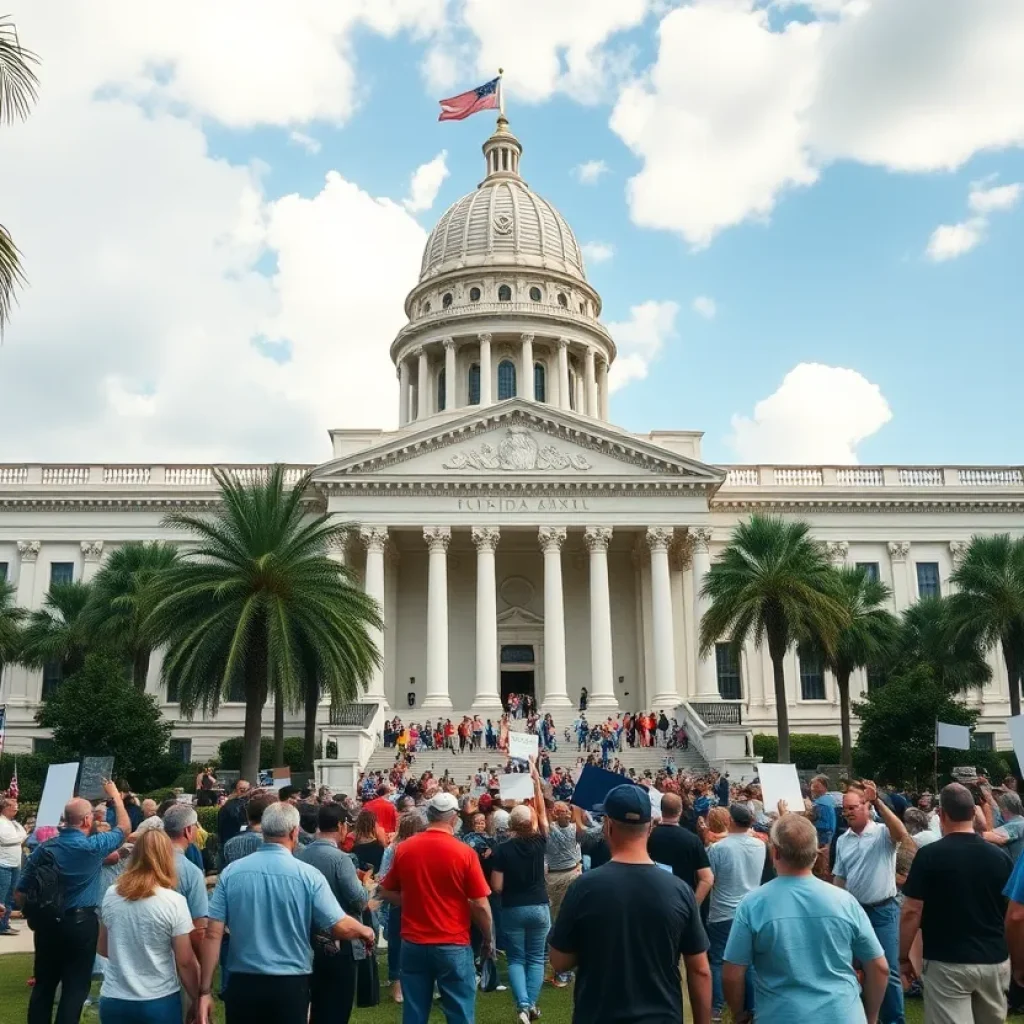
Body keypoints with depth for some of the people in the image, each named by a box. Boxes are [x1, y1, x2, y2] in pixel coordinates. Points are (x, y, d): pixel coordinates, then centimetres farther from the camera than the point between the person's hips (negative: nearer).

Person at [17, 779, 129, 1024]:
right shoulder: (92, 847, -13)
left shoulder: (44, 848, 0)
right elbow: (124, 827, 4)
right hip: (81, 923, -5)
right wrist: (115, 796, 15)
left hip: (47, 923, 5)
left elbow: (20, 893, 2)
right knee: (75, 987, 3)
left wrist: (38, 911, 17)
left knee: (44, 984, 15)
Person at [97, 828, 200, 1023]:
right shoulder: (173, 902, -15)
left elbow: (103, 949, 11)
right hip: (159, 1001, -3)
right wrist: (197, 1001, 1)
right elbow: (185, 962, -11)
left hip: (113, 1000, 4)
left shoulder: (110, 895, -3)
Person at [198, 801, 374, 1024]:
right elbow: (341, 928, -9)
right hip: (290, 985, -2)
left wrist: (204, 991, 0)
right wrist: (365, 932, 12)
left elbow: (213, 934, -5)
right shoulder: (308, 875, -10)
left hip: (242, 983, 2)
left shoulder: (231, 872, -4)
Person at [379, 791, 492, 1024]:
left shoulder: (404, 849, -2)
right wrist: (487, 939, 5)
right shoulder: (464, 852, -12)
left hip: (413, 944, 4)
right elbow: (480, 905, -9)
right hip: (453, 946, -3)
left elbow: (387, 893, 10)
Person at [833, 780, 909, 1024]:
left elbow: (901, 834, -33)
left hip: (883, 911, -5)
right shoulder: (842, 840, 6)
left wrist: (878, 801, -39)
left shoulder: (883, 833, -9)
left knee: (888, 971, 0)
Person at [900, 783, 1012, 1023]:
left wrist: (904, 958, 0)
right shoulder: (1000, 856, 1)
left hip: (948, 963, -5)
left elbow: (911, 912, -11)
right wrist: (1017, 959, 23)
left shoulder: (930, 855, -11)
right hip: (995, 961, 5)